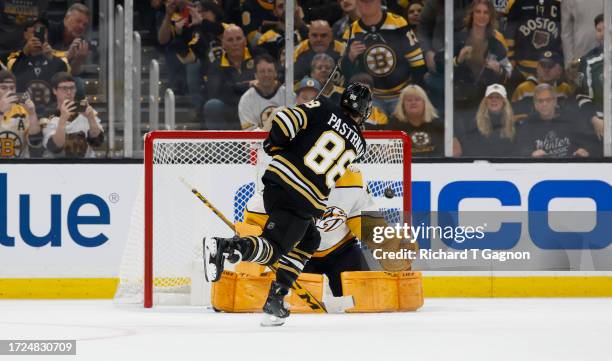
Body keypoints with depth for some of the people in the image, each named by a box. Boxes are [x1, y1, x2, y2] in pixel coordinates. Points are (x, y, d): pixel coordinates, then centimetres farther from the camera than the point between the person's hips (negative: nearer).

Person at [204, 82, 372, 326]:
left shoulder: (324, 110, 7)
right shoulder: (359, 145, 9)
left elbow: (286, 119, -6)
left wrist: (275, 144, 10)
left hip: (278, 178, 4)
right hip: (306, 201, -4)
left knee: (309, 240, 23)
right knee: (272, 249, -5)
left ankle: (276, 298, 16)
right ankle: (225, 247, -33)